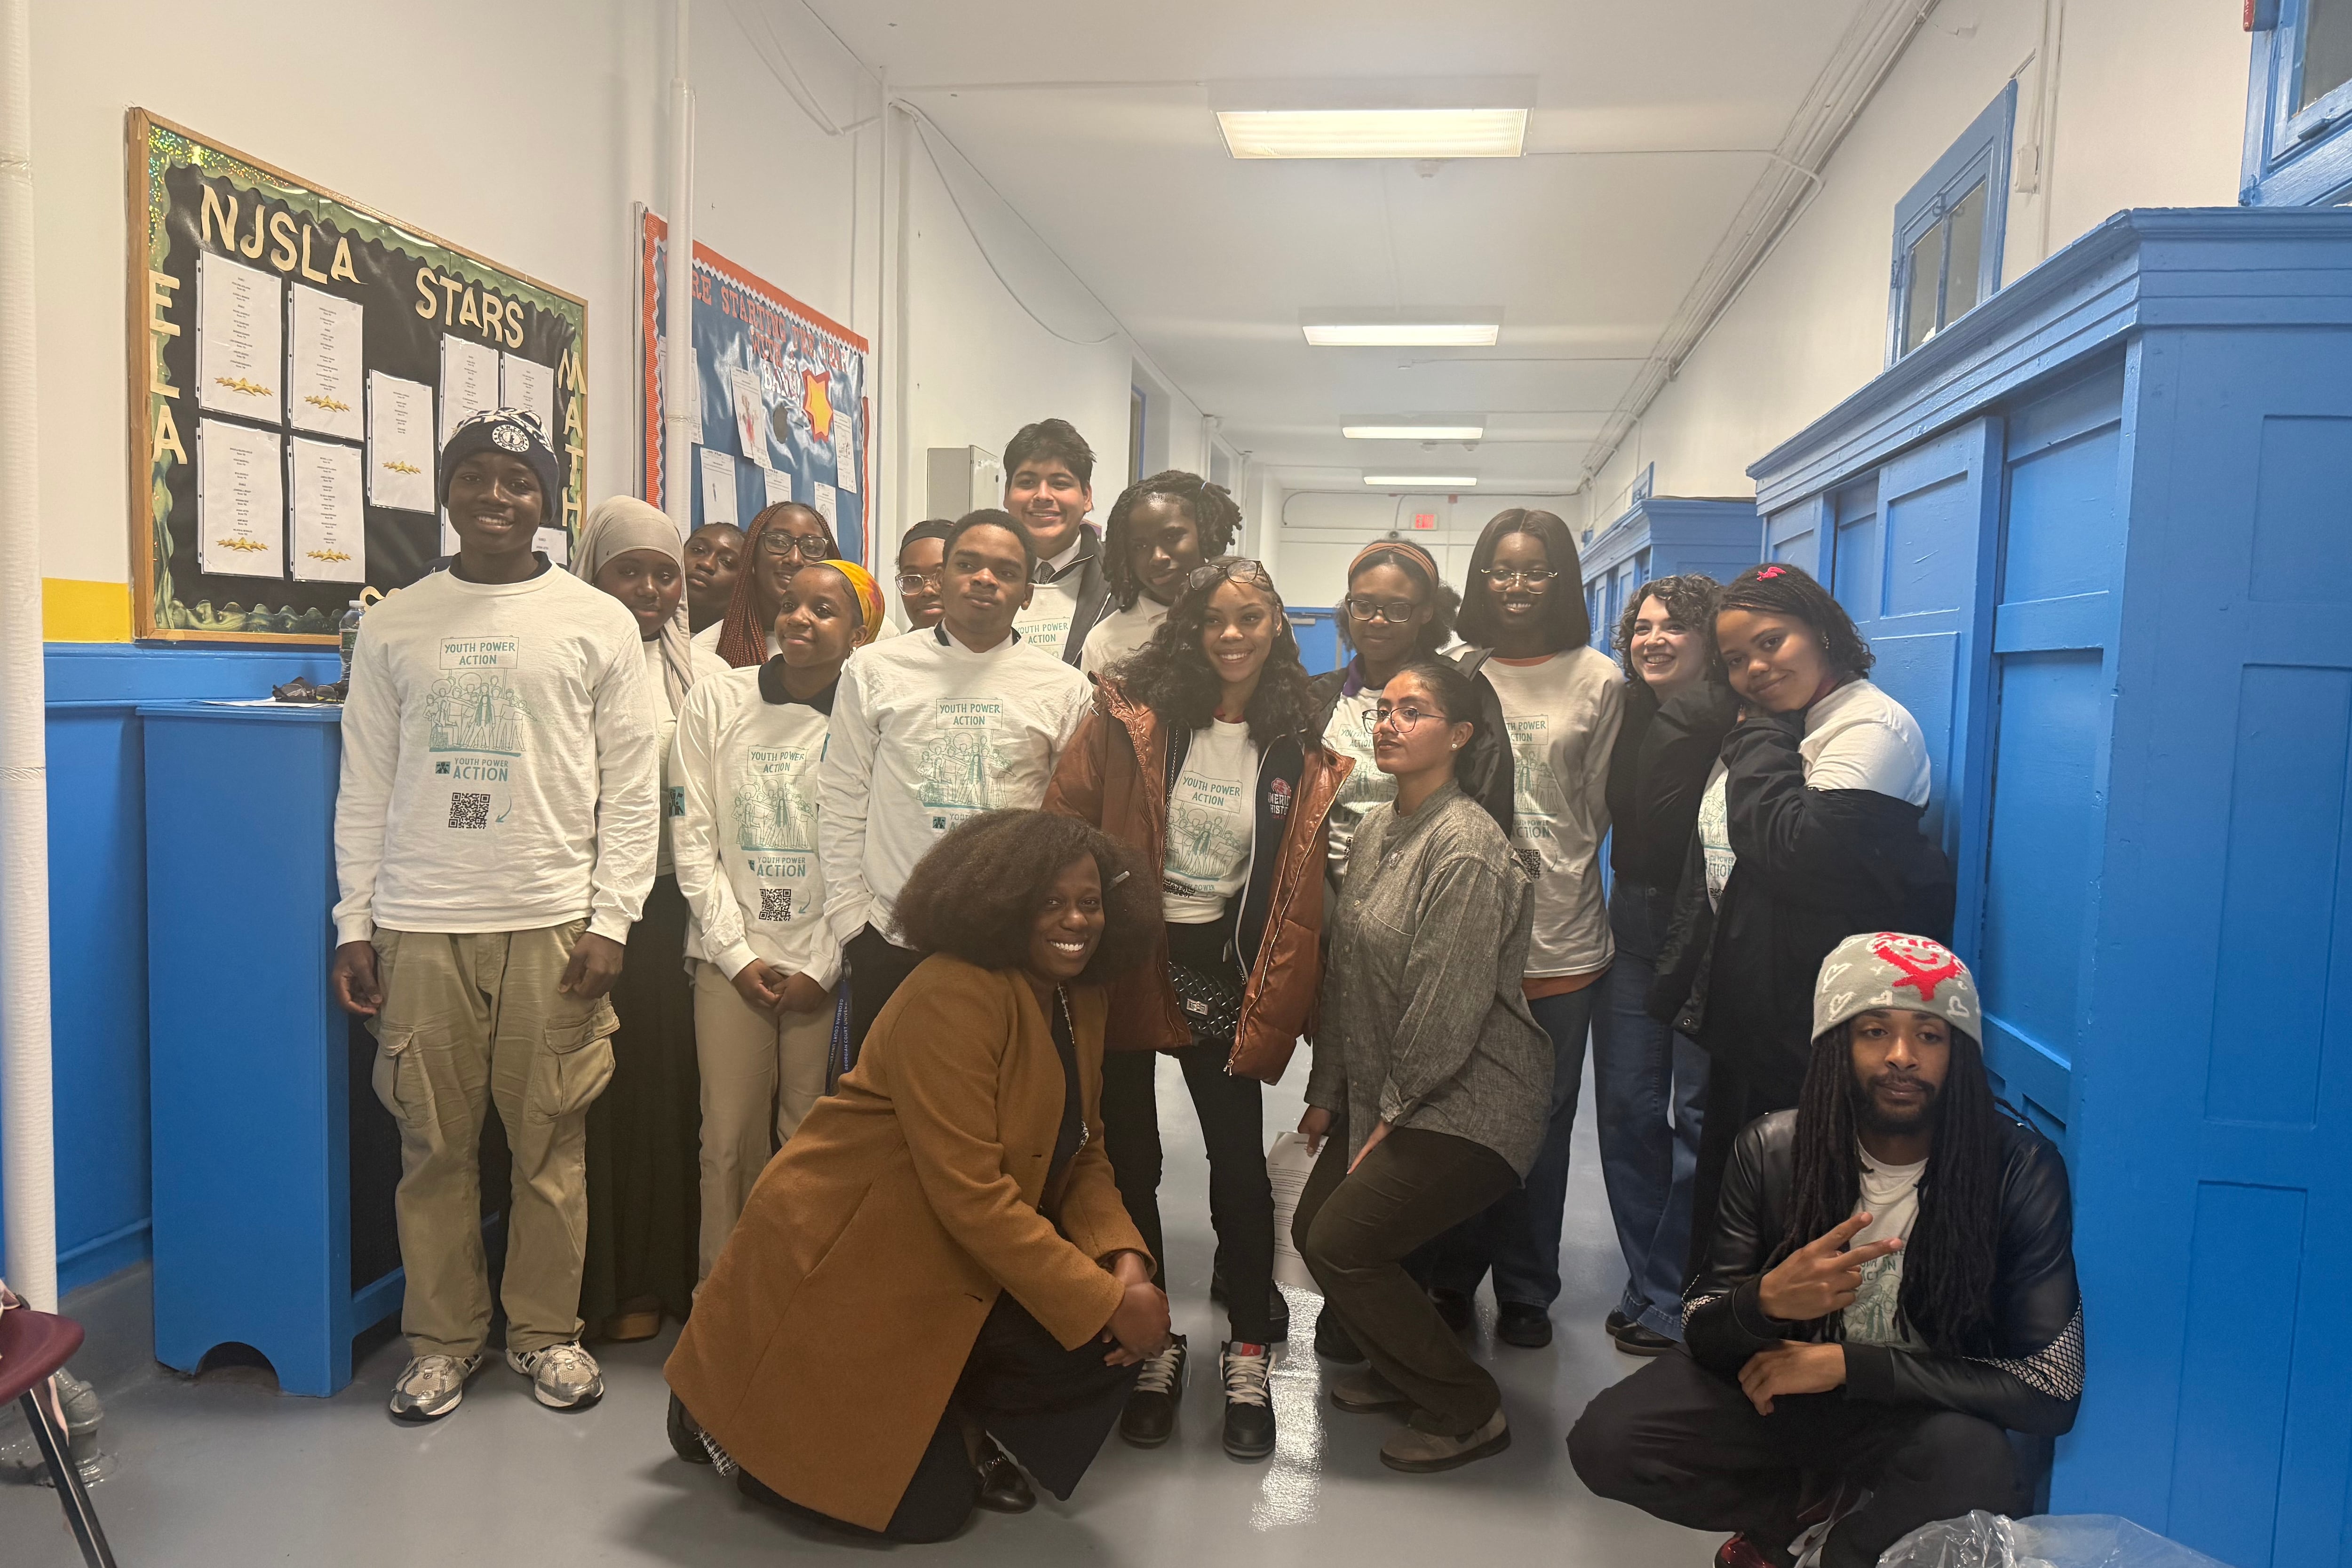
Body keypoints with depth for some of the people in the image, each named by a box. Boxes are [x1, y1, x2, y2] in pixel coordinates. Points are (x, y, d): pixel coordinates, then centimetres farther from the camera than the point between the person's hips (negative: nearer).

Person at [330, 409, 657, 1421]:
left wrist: (610, 921, -6)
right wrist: (353, 926, 5)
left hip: (553, 923, -1)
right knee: (433, 1144, 7)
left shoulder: (599, 623, 3)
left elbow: (629, 789, 1)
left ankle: (545, 1330, 21)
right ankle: (443, 1338, 23)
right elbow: (365, 786, 10)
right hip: (417, 928, 2)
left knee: (551, 1143, 4)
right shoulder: (394, 624, 9)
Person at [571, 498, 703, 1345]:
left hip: (664, 900, 3)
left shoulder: (691, 668, 11)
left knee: (664, 1080, 7)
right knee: (593, 1090, 3)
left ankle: (658, 1276, 21)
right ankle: (602, 1284, 17)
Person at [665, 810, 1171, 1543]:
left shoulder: (1080, 1001, 3)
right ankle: (735, 1421, 20)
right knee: (928, 1509, -2)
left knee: (1112, 1334, -11)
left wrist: (1127, 1265, -15)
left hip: (952, 1265, 8)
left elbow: (1084, 1157, 4)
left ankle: (962, 1426, 15)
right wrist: (1106, 1302, -27)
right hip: (843, 1265, -8)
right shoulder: (950, 998, -26)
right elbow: (971, 1197, -30)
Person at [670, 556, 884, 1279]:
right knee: (730, 1137, 2)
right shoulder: (718, 699, 3)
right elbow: (693, 838, 3)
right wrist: (739, 955, -3)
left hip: (829, 963, -1)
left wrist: (823, 967, -6)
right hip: (732, 956, 1)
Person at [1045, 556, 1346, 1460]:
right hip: (1125, 963, -1)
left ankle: (1250, 1356, 21)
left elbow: (1299, 892, 3)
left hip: (1223, 970, 1)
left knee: (1239, 1156, 4)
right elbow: (1064, 824, -5)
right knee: (1129, 1157, 8)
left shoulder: (1299, 756, 2)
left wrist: (1276, 1007, -1)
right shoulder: (1132, 716, -5)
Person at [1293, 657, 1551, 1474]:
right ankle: (1403, 1368, 32)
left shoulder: (1466, 847, -19)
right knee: (1311, 1228, 8)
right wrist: (1328, 1092, 11)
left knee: (1342, 1243, -9)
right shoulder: (1375, 830, 7)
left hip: (1465, 1101, -8)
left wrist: (1392, 1116, -11)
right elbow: (1344, 972, 10)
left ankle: (1466, 1411, 10)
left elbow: (1449, 1008, -19)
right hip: (1381, 1092, 8)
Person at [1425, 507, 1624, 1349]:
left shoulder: (1600, 681, 2)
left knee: (1541, 1120, 8)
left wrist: (1545, 868, -1)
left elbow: (1596, 808, 5)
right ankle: (1451, 1275, 26)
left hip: (1560, 938, -1)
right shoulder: (1458, 674, 6)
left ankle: (1526, 1292, 25)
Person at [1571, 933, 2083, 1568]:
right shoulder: (1772, 1150, -14)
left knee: (1970, 1464, -36)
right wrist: (1765, 1302, -33)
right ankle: (1829, 1504, 6)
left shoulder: (2021, 1170, -18)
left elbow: (2055, 1386, -21)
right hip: (1779, 1384, 2)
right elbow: (1702, 1332, -9)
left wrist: (1848, 1364, -26)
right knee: (1604, 1441, -20)